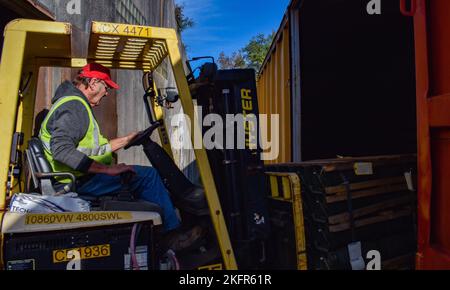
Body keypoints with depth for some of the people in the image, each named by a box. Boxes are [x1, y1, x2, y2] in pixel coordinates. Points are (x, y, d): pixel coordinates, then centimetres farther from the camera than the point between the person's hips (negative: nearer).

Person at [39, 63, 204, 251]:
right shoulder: (73, 105, -15)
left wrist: (126, 140, 22)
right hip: (81, 182, -11)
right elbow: (62, 150, -28)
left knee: (146, 175, 12)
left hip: (82, 177, 11)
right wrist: (109, 169, -28)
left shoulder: (73, 103, 19)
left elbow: (93, 149, 20)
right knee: (148, 175, -13)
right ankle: (174, 235, -3)